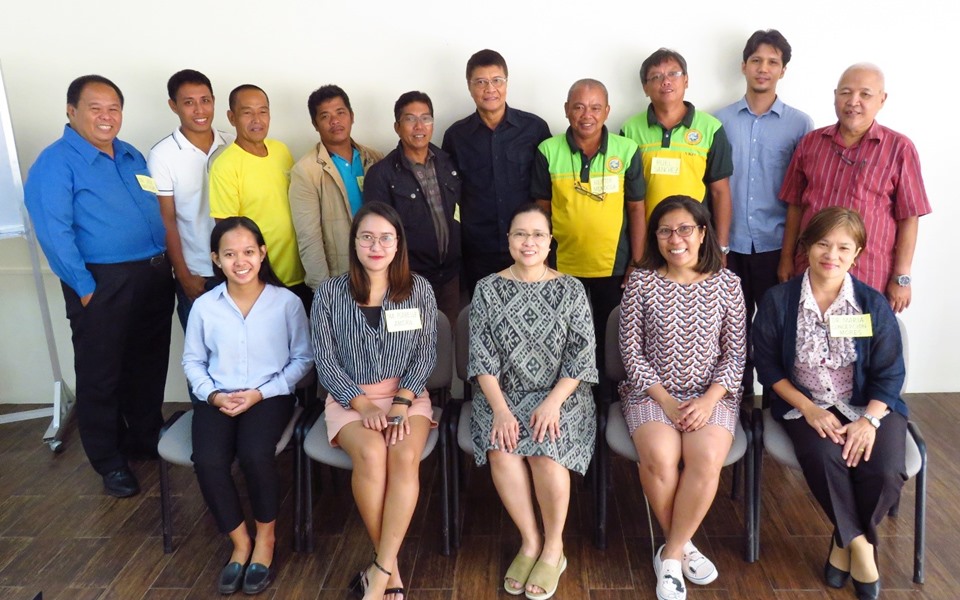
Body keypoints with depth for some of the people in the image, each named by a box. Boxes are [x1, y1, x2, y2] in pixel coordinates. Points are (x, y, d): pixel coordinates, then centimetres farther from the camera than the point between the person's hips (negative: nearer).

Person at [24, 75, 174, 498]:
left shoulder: (132, 156, 13)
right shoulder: (56, 163, -9)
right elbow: (54, 233, -16)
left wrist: (168, 264, 12)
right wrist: (85, 288, -17)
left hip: (155, 277, 7)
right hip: (103, 283, -7)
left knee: (149, 367, 17)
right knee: (101, 375, 6)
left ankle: (147, 439, 36)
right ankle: (109, 462, 21)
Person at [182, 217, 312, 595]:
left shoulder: (287, 302, -7)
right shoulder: (204, 306, -1)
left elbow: (302, 358, -2)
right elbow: (192, 361, 10)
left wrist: (261, 393, -12)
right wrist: (212, 394, -8)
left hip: (270, 396, -2)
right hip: (218, 399, 2)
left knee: (255, 455, -29)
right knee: (208, 462, -24)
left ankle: (266, 537, 1)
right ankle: (240, 541, 3)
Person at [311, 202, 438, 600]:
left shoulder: (418, 289, 2)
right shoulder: (329, 293, -1)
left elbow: (425, 355, 0)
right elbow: (325, 361, -3)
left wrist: (400, 404, -14)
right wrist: (363, 406, -15)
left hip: (407, 393, 1)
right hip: (350, 397, 0)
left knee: (405, 456, -30)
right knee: (371, 453, -31)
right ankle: (391, 566, -13)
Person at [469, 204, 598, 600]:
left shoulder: (570, 290, 2)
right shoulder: (488, 290, 3)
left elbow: (581, 356, -3)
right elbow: (482, 357, -3)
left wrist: (553, 402, -17)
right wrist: (500, 407, -16)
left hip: (560, 394, -1)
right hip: (502, 393, 1)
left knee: (546, 449, -28)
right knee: (501, 450, -27)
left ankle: (553, 547, -4)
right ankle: (530, 541, -5)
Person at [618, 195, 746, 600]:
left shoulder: (726, 283, 1)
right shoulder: (641, 282, -3)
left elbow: (736, 352, 2)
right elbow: (631, 350, -3)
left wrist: (710, 399, -12)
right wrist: (664, 398, -13)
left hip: (711, 393, 1)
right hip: (651, 391, -1)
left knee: (707, 458, -28)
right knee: (659, 458, -29)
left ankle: (670, 555, -8)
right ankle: (683, 546, -1)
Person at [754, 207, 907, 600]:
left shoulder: (874, 305, -3)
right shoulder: (778, 301, -6)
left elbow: (890, 373, -1)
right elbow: (768, 366, -2)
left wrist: (869, 420, -16)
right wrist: (809, 409, -13)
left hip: (869, 405, 1)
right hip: (805, 405, -1)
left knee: (886, 470, -24)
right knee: (823, 458, -31)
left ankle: (846, 540, 8)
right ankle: (860, 543, -3)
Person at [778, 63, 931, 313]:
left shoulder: (899, 148, -3)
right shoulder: (810, 142, 5)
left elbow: (908, 218, -3)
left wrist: (901, 277, -5)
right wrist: (786, 258, 7)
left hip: (870, 279, -2)